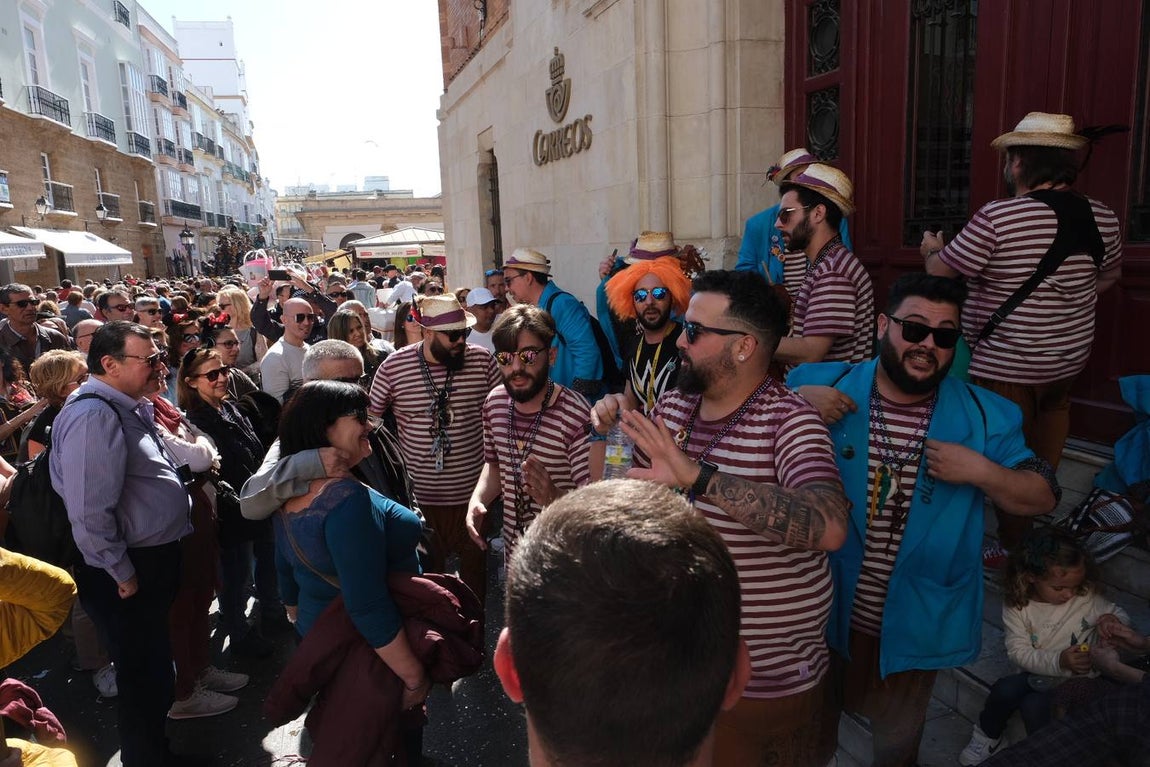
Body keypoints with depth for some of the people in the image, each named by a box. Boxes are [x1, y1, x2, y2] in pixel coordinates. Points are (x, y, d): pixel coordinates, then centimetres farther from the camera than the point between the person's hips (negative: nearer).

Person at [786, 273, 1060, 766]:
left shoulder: (983, 416, -8)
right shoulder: (825, 384, -12)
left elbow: (1042, 497, -4)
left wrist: (980, 472, -23)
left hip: (916, 620, 1)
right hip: (825, 607, 0)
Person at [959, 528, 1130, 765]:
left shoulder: (1087, 597, -14)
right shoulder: (1017, 606, -14)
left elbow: (1121, 615, 2)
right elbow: (1018, 652, -14)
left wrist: (1111, 620, -24)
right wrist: (1058, 661, -30)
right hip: (1039, 675, 2)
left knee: (1033, 705, -27)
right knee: (1004, 690, -24)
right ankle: (987, 735, 6)